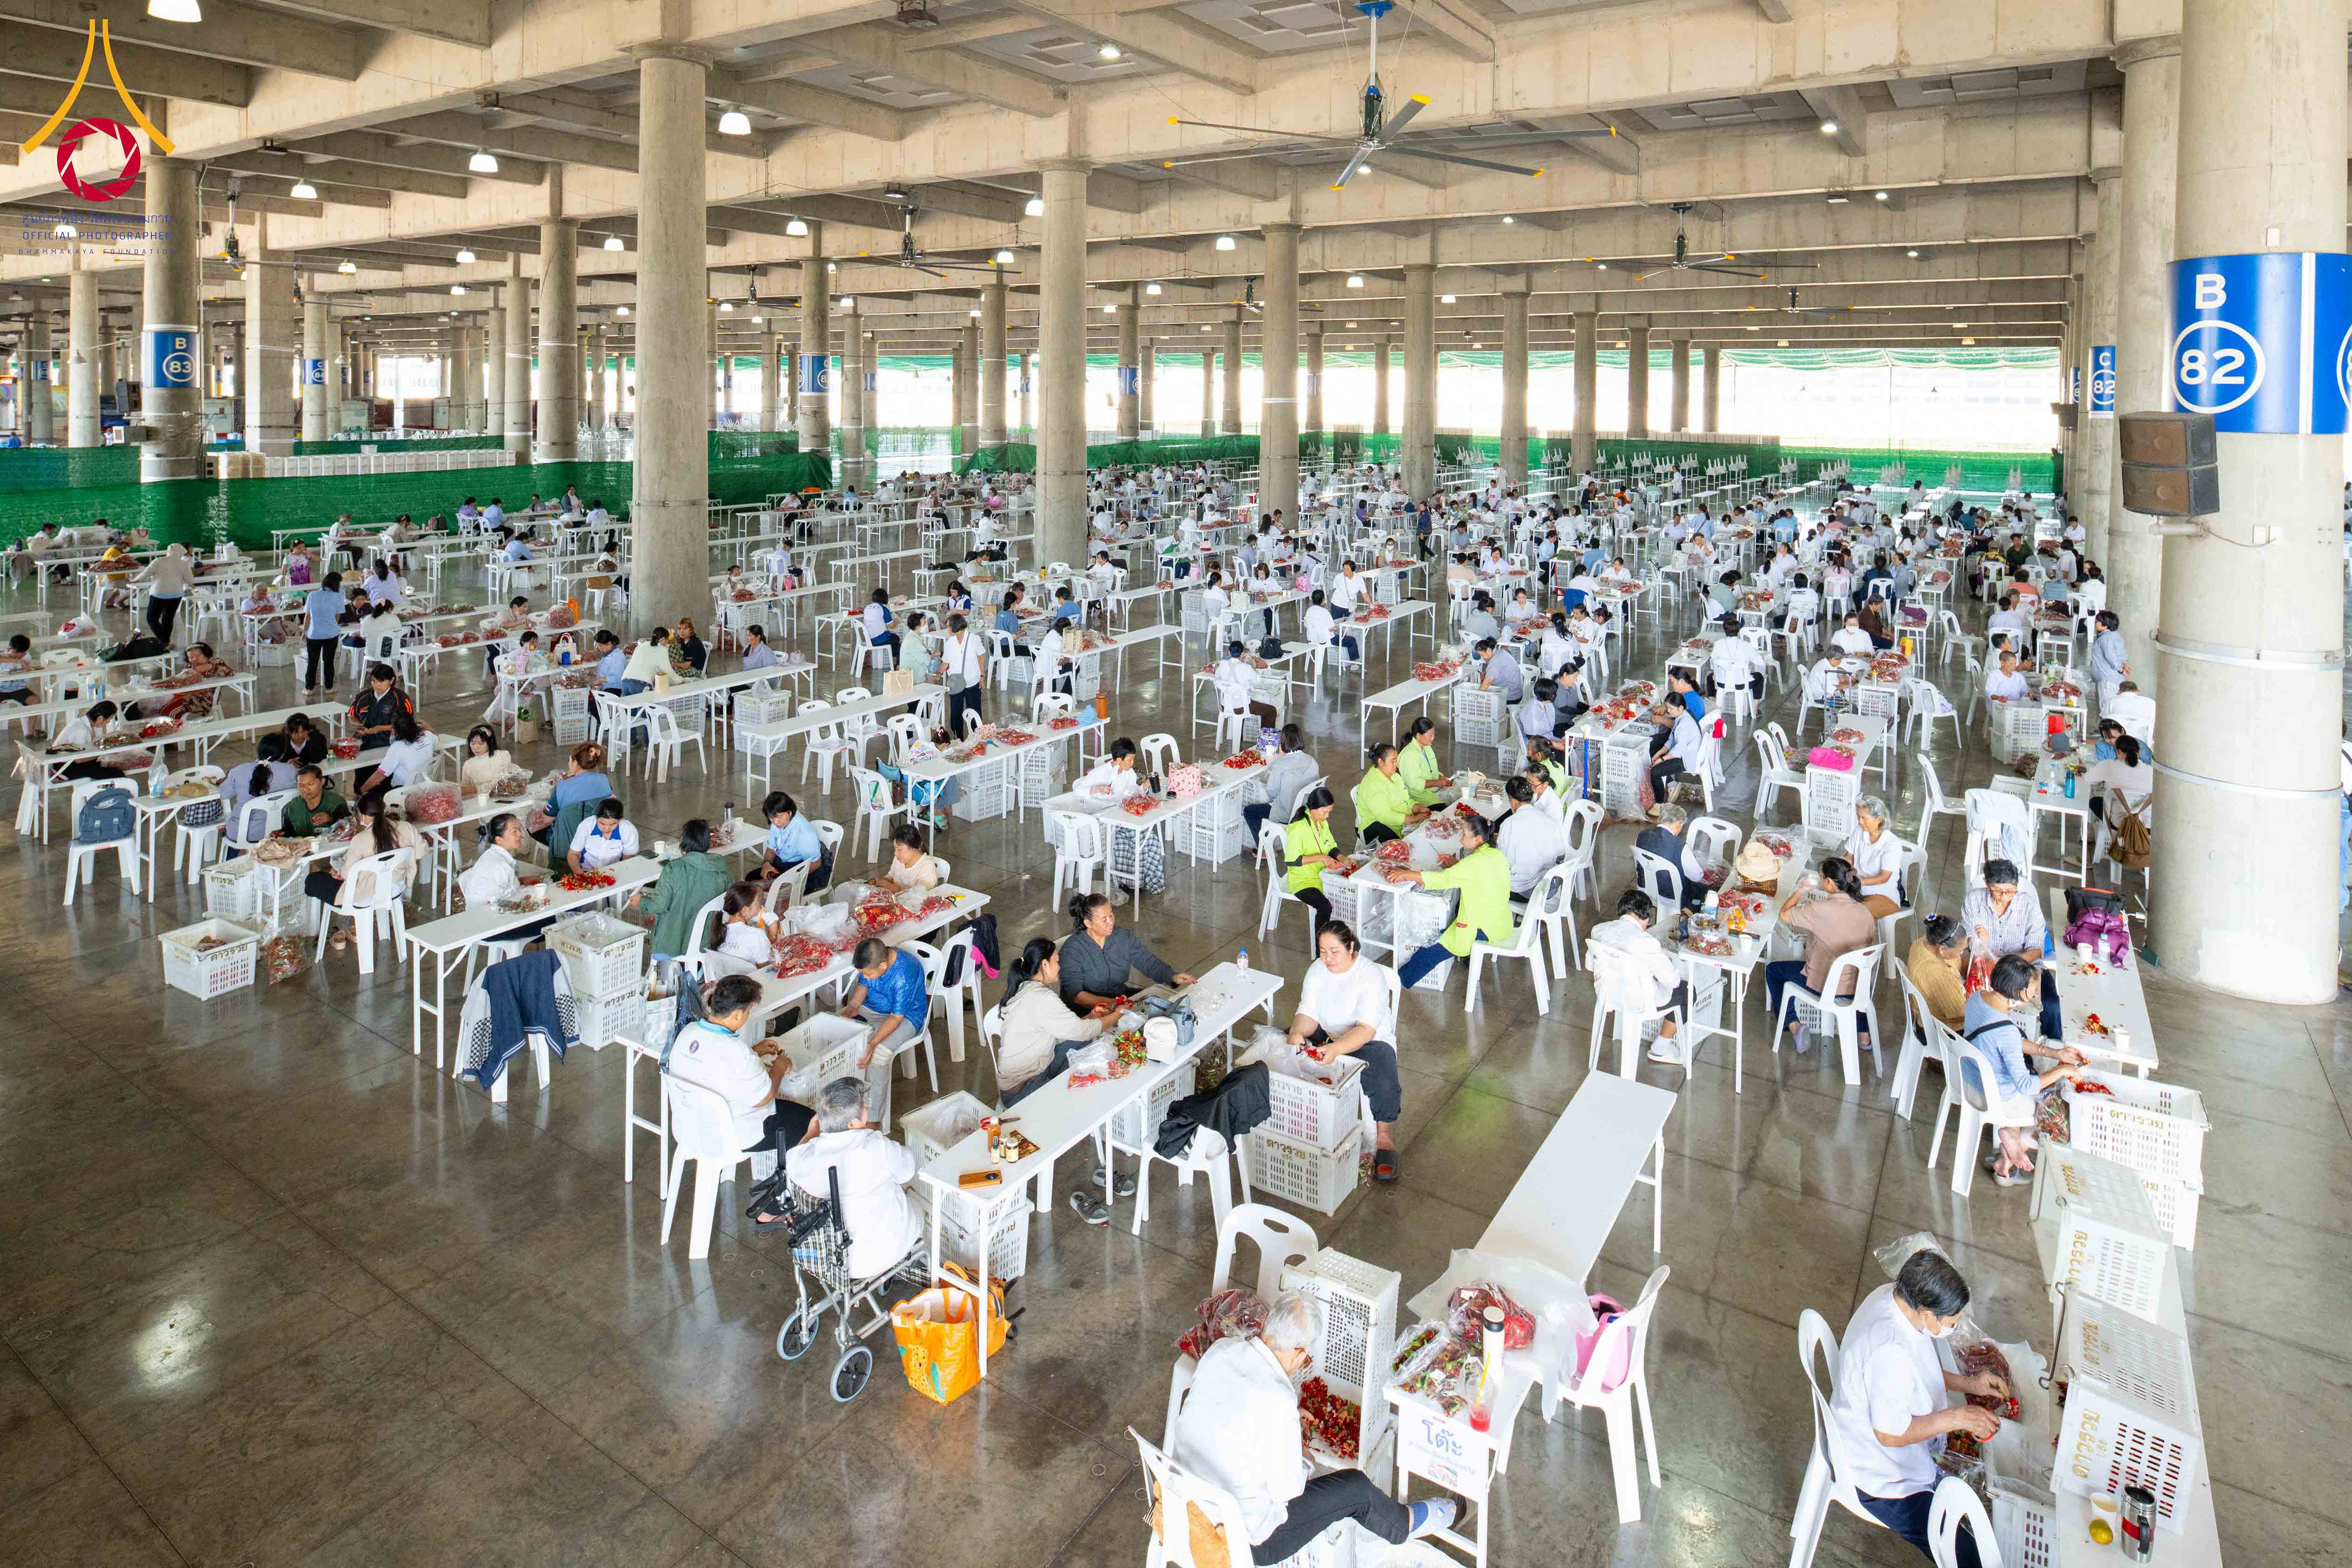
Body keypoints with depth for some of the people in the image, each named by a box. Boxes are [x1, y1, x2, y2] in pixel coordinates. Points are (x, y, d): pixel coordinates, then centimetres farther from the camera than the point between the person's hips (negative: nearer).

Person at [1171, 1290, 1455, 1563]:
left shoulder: (1220, 1349, -10)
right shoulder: (1279, 1401, -32)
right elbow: (1287, 1490, -20)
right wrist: (1302, 1460, 1)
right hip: (1245, 1541, -7)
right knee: (1357, 1487, 8)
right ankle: (1406, 1523, 37)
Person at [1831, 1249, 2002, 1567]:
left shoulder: (1892, 1296, -10)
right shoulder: (1890, 1351, -38)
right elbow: (1891, 1434, -26)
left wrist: (1967, 1384, 2)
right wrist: (1958, 1417, -20)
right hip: (1883, 1479, -9)